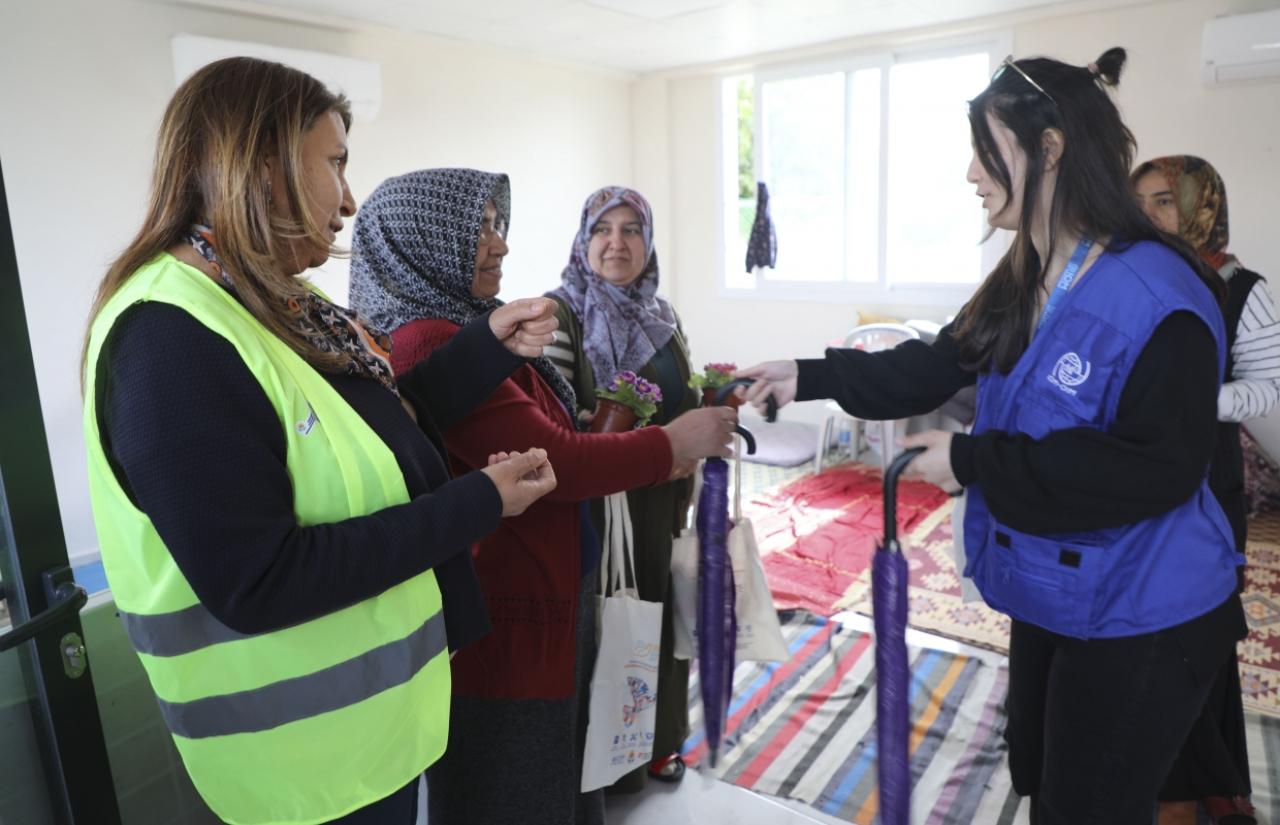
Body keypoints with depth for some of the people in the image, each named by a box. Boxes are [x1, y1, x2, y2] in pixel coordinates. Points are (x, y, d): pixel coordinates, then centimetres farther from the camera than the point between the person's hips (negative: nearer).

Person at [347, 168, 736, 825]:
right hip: (504, 624, -9)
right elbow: (553, 461, -24)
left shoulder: (471, 326, 7)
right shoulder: (429, 344, -23)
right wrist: (669, 444, -13)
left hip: (548, 599, 9)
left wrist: (647, 456, 5)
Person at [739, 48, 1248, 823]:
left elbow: (1161, 467, -28)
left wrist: (976, 462, -26)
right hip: (1049, 594, 8)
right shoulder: (1021, 286, 2)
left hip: (1140, 620, -8)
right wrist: (809, 377, 1)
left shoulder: (1158, 295, -25)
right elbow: (935, 367, 7)